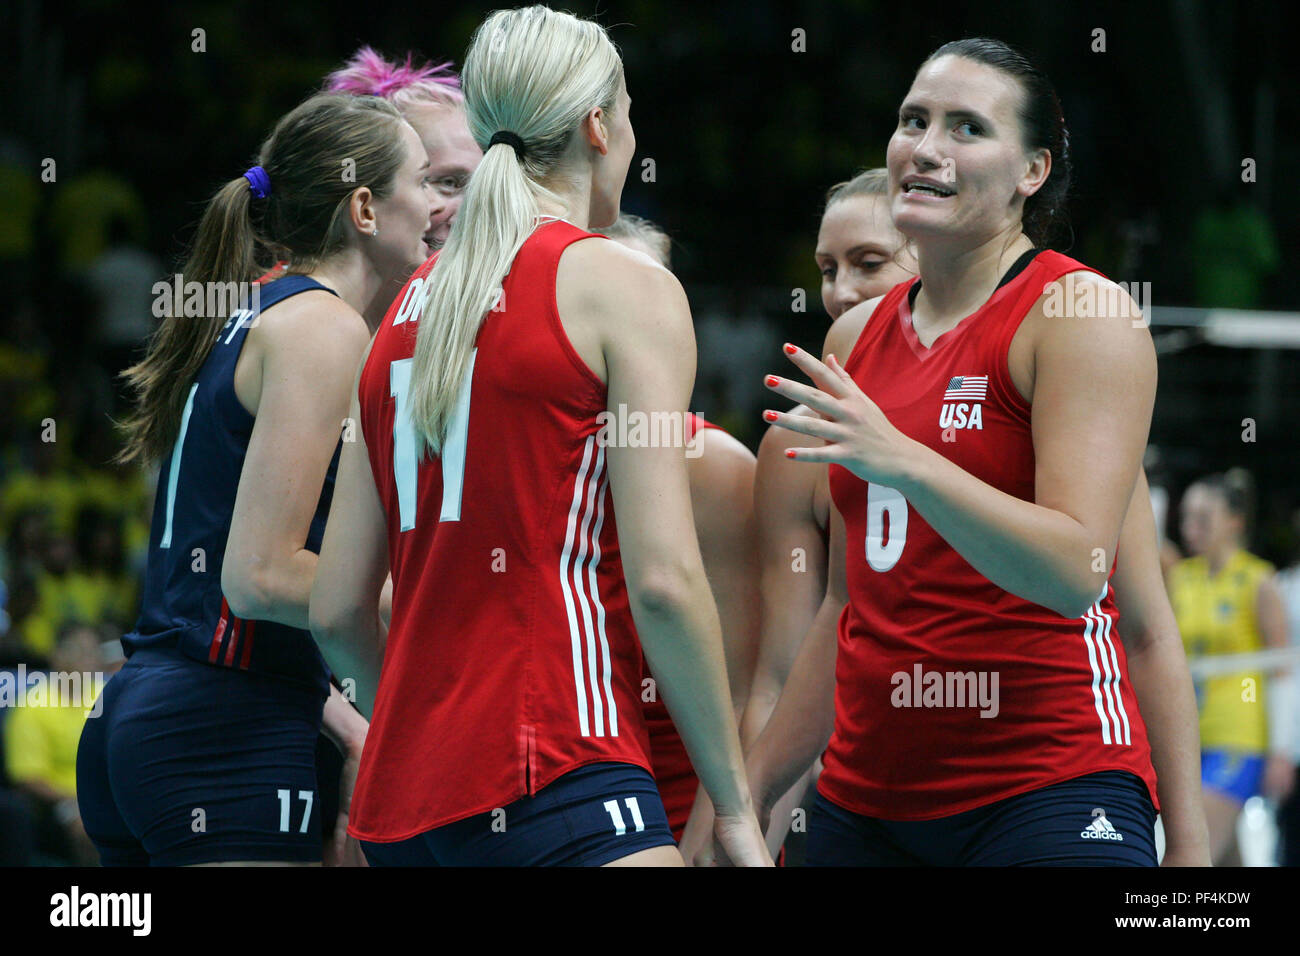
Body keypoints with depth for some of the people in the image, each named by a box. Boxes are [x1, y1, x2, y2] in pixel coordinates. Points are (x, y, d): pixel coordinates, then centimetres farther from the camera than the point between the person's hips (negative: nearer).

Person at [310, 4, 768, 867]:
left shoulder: (409, 308, 17)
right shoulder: (625, 286, -2)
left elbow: (336, 609, 15)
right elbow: (663, 578, -11)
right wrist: (735, 805, -4)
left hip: (398, 797, 8)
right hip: (559, 768, -8)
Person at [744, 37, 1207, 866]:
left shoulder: (1079, 314, -6)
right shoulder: (855, 339, 13)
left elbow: (1075, 572, -18)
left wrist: (902, 460, -28)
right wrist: (752, 791, 18)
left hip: (1049, 792, -6)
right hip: (865, 794, 6)